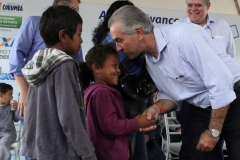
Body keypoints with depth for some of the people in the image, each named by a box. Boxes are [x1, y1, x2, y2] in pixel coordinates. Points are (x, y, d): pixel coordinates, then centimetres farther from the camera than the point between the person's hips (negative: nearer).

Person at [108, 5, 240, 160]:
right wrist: (158, 108, -12)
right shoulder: (149, 60, 1)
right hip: (201, 111, 7)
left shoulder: (182, 36, -24)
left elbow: (221, 82, -26)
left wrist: (213, 131, -18)